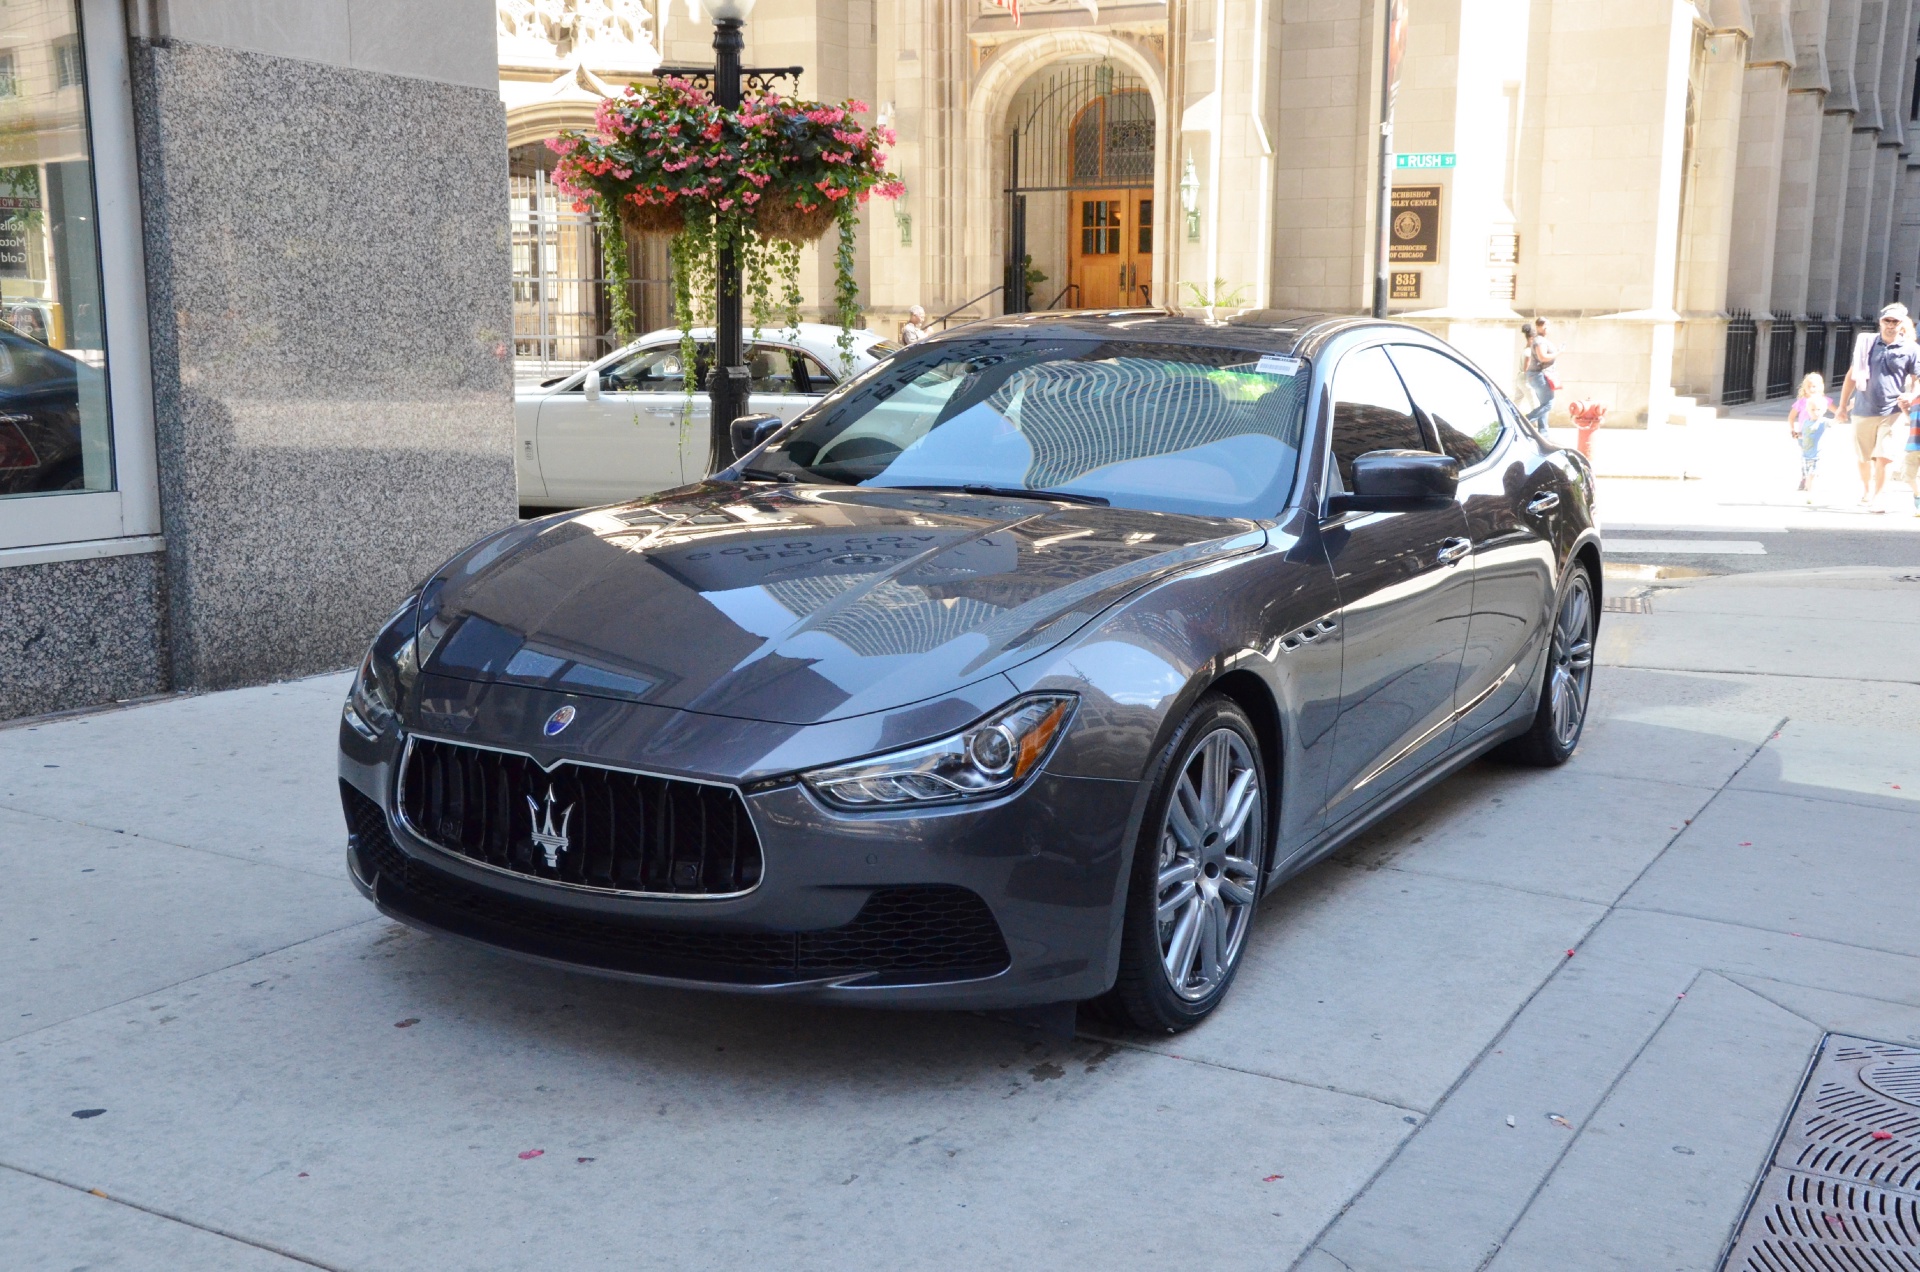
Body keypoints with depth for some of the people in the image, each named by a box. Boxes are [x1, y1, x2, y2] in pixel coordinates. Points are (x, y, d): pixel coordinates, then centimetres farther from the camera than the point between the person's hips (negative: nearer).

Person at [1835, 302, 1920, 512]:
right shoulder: (1867, 343, 5)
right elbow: (1852, 375, 9)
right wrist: (1842, 407, 8)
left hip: (1892, 413, -2)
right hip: (1864, 411, 3)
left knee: (1884, 457, -14)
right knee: (1863, 458, 13)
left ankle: (1876, 499, -5)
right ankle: (1865, 493, 35)